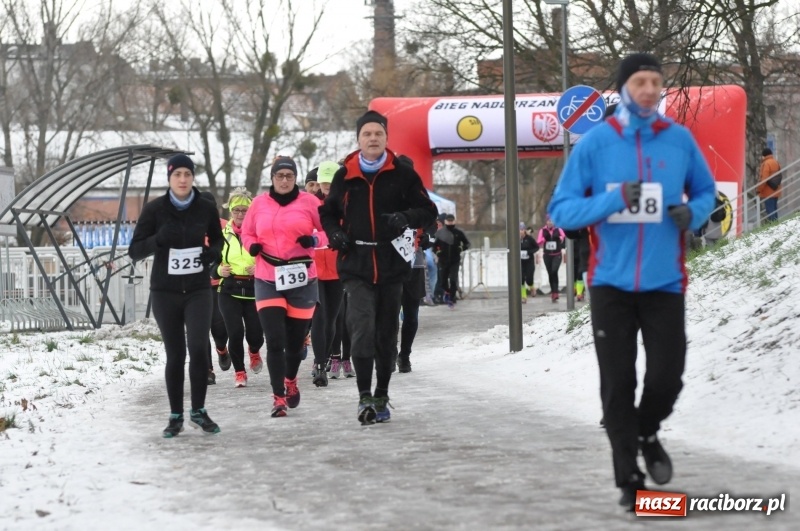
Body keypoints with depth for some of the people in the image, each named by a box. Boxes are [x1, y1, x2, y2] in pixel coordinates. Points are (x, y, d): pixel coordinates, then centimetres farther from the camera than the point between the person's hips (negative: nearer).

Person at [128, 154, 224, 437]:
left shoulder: (206, 209, -2)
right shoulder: (155, 209, -6)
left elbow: (217, 239, 17)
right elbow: (134, 251, -5)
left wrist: (213, 252, -7)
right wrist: (159, 239, -24)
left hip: (198, 291, 1)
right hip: (165, 292, 0)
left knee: (199, 349, -13)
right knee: (175, 355, 3)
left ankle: (198, 411, 5)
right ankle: (176, 416, 16)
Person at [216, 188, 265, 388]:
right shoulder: (223, 234, 5)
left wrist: (259, 268, -15)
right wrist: (219, 270, -7)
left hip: (254, 290, -1)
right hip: (229, 290, 1)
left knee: (255, 334, -4)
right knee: (235, 332, -10)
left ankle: (254, 352, 35)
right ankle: (239, 371, 12)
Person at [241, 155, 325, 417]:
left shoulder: (308, 202, -1)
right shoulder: (259, 203, 4)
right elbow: (247, 232, 16)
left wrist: (314, 240, -18)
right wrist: (252, 246, -5)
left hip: (302, 280, 0)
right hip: (267, 281, 0)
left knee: (295, 341, 10)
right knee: (274, 341, -10)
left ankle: (291, 382, 40)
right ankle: (278, 398, -3)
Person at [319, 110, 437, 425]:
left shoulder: (402, 174, 2)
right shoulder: (344, 177, 6)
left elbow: (428, 210, 5)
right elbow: (328, 212, 21)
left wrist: (405, 217, -15)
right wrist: (334, 233, 0)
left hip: (391, 265, 1)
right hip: (356, 267, -1)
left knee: (386, 334, 9)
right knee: (362, 329, -16)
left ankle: (381, 397, 20)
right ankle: (365, 397, -15)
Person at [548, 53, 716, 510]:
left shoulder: (680, 140, 0)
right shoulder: (595, 142, -4)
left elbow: (706, 191, 15)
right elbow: (562, 209, -4)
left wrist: (693, 212, -8)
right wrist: (613, 199, -20)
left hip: (665, 282, 1)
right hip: (612, 282, -1)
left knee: (667, 375, -3)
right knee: (618, 383, 2)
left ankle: (647, 433, 30)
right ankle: (629, 478, 16)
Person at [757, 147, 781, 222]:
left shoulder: (766, 164, -15)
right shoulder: (776, 163, 13)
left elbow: (764, 179, -20)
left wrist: (758, 189, -13)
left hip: (768, 192, -9)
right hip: (776, 191, 9)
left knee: (770, 210, -9)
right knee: (774, 209, 14)